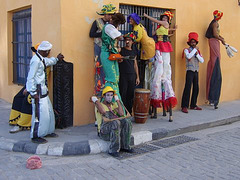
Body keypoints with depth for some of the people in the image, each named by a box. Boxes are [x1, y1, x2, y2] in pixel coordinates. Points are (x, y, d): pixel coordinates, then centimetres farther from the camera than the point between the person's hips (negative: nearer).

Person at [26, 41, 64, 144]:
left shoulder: (42, 59, 11)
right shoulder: (36, 60, -19)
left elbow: (48, 61, 36)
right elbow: (30, 77, -21)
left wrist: (56, 59, 46)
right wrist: (33, 93, -21)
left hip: (43, 89, 10)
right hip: (38, 90, -10)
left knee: (48, 111, 17)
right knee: (40, 113, -6)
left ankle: (47, 131, 31)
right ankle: (35, 136, 5)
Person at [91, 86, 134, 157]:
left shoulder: (114, 104, 15)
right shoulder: (98, 105, -3)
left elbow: (121, 114, -3)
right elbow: (103, 112, -28)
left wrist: (117, 100, 4)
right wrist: (96, 100, -15)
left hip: (115, 130, 6)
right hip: (104, 132, -6)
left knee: (127, 121, -21)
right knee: (116, 123, -35)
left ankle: (124, 146, -12)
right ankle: (113, 150, -27)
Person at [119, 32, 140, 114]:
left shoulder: (134, 52, 15)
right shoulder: (121, 50, 4)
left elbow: (135, 65, 17)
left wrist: (137, 77, 12)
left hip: (132, 76, 4)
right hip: (123, 76, -4)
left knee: (130, 95, 5)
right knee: (123, 94, -7)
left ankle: (129, 113, 12)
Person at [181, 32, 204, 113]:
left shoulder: (198, 51, 15)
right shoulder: (186, 50, 0)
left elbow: (202, 61, 5)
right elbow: (188, 56, -21)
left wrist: (197, 54, -8)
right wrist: (195, 49, -13)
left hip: (196, 71, 6)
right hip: (190, 71, -6)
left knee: (196, 89, 7)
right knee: (187, 88, -10)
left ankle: (193, 105, 17)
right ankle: (184, 106, -8)